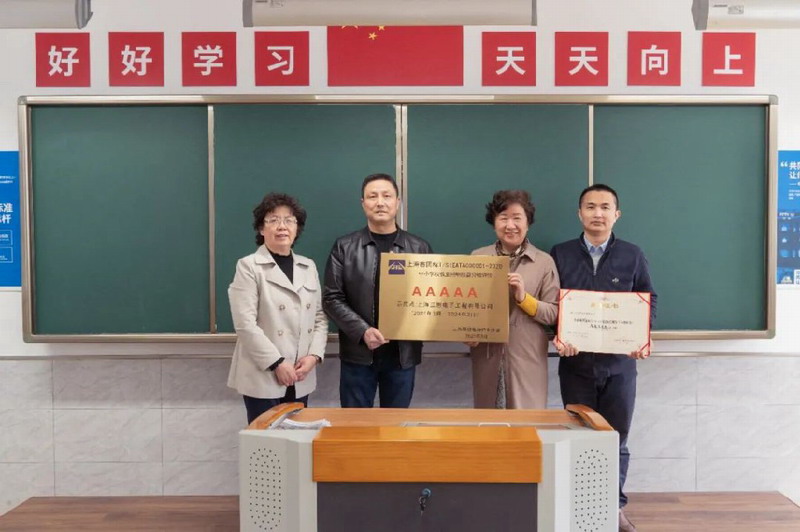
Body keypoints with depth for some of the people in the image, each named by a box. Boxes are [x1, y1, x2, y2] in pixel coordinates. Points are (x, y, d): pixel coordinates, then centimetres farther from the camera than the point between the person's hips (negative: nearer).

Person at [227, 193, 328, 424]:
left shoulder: (308, 266, 12)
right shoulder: (248, 266, -4)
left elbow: (320, 317, 10)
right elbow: (245, 324, -12)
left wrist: (314, 355, -6)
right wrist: (277, 363, -16)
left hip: (300, 378, 5)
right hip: (263, 376, -5)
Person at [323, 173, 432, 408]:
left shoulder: (419, 248, 4)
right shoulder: (344, 247, 2)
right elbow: (332, 298, -2)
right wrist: (362, 331, -14)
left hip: (403, 354, 1)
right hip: (358, 353, -1)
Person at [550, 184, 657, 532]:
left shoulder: (632, 256, 5)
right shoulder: (560, 254, 4)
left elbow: (649, 301, 6)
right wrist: (558, 337, -14)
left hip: (620, 361, 1)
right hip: (575, 360, 0)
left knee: (616, 439, 8)